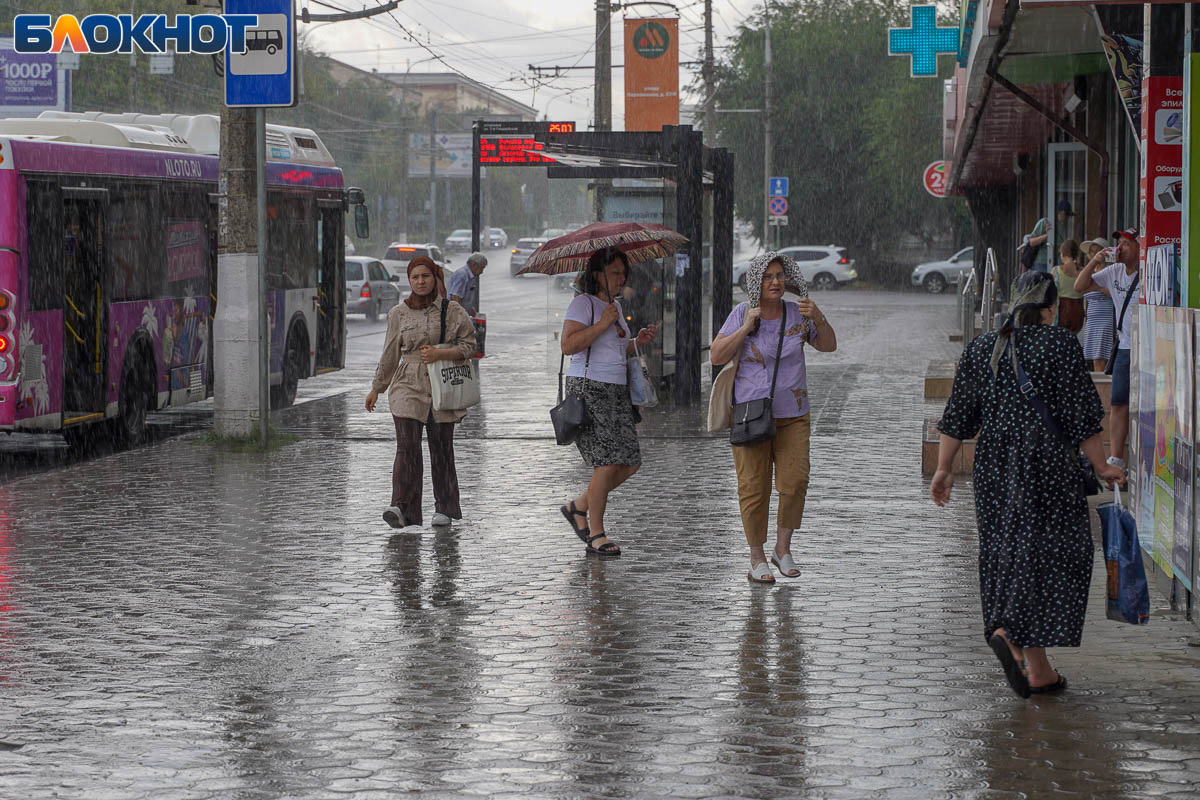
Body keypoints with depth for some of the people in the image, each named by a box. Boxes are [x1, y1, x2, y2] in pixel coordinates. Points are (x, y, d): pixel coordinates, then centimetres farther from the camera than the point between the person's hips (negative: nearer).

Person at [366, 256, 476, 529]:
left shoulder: (452, 310, 3)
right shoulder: (399, 313, 7)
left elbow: (468, 345, 2)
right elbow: (390, 353, 15)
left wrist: (440, 352, -14)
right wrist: (376, 388, 20)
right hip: (408, 386, 0)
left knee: (441, 448, 4)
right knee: (407, 447, -12)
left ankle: (444, 508, 17)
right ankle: (402, 507, -18)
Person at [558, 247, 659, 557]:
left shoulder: (615, 307, 19)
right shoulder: (583, 303, -8)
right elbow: (569, 345, -20)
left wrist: (638, 342, 9)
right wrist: (602, 325, -22)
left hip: (616, 391, 9)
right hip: (589, 389, -9)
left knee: (630, 462, 1)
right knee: (608, 462, -14)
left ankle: (578, 507, 19)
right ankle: (596, 534, -3)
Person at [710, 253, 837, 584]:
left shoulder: (796, 314, 3)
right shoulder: (741, 314, -2)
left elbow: (829, 345, 5)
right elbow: (717, 356, -7)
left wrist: (818, 318, -13)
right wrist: (747, 327, -16)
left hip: (793, 414, 2)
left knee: (794, 482, -9)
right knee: (754, 487, -3)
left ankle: (783, 548, 11)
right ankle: (757, 558, 11)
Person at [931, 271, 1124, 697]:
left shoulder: (982, 347, 6)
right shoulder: (1061, 345, -7)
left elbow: (958, 417, 7)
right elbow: (1081, 418, -9)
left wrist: (943, 469, 13)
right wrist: (1101, 467, 0)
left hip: (994, 467, 5)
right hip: (1049, 466, -5)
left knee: (1006, 554, 10)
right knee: (1047, 551, 2)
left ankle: (1038, 669, 12)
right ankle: (1011, 632, -17)